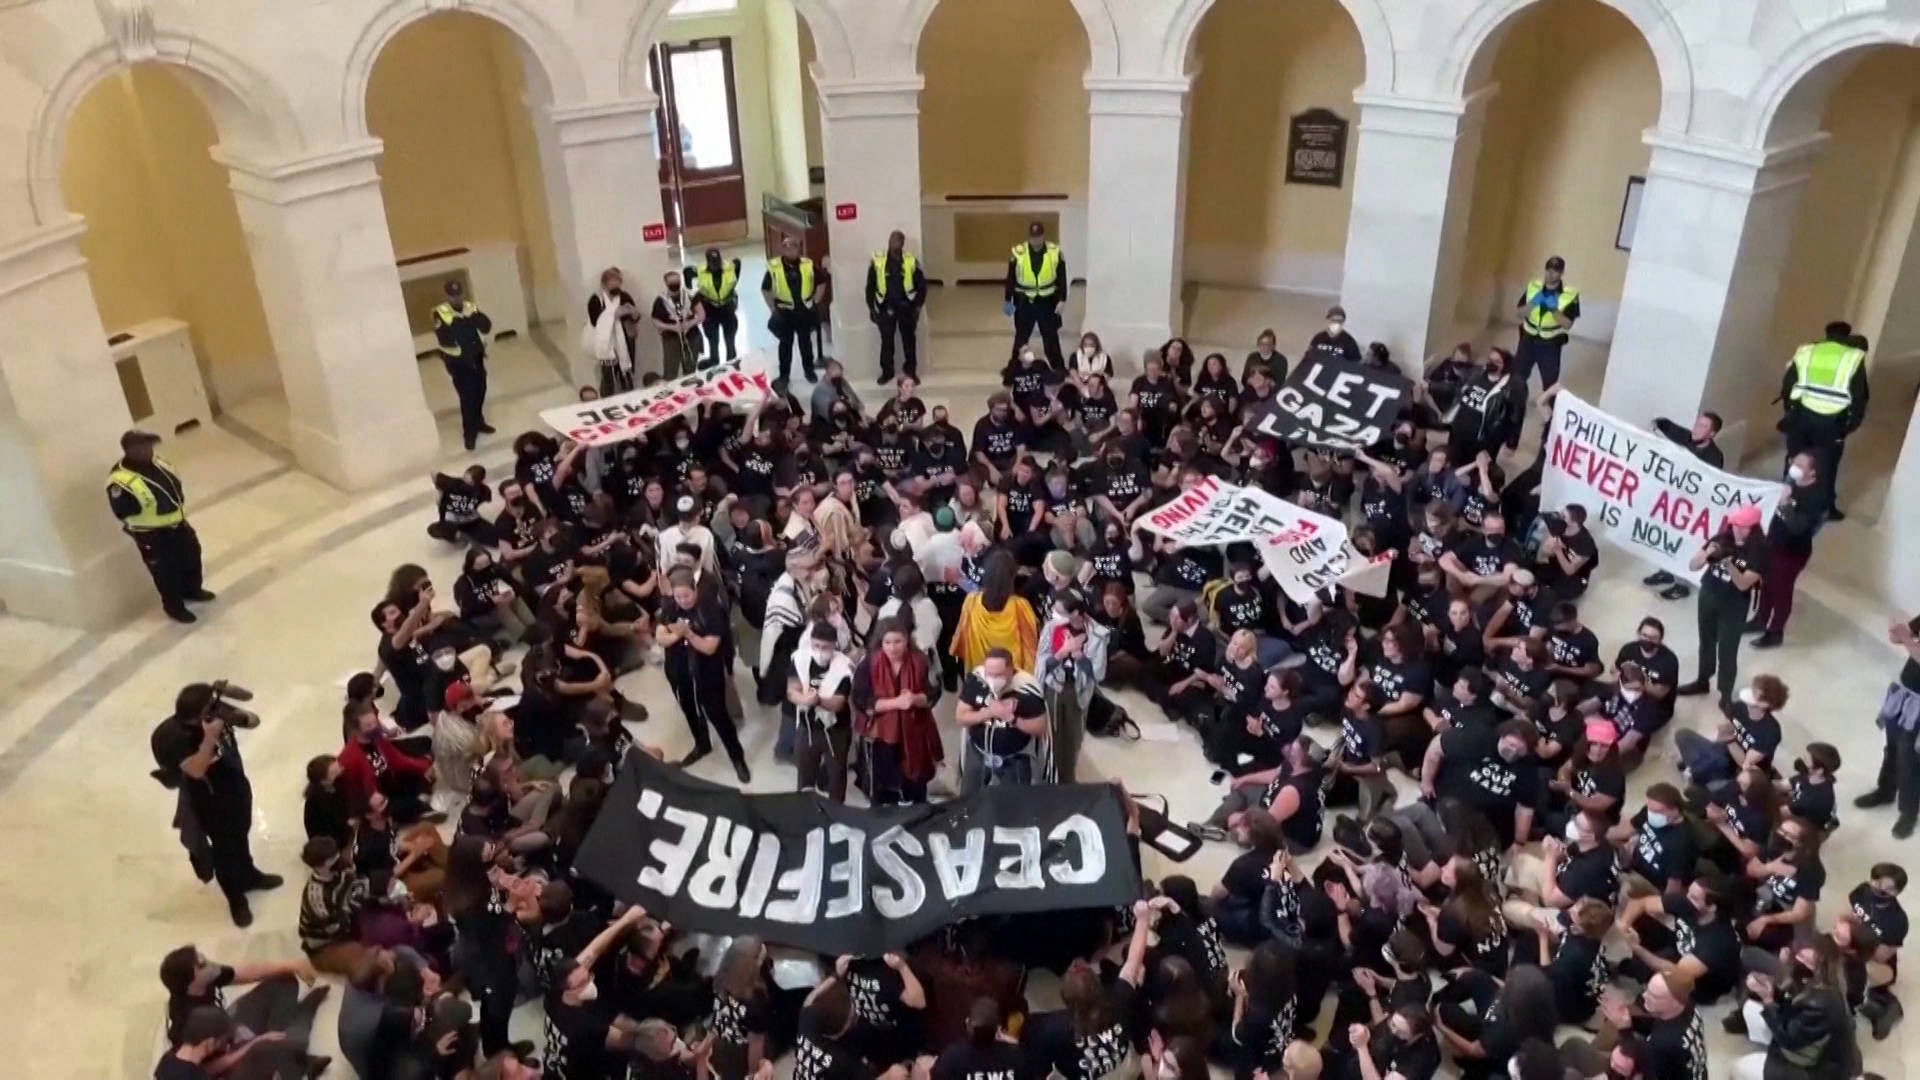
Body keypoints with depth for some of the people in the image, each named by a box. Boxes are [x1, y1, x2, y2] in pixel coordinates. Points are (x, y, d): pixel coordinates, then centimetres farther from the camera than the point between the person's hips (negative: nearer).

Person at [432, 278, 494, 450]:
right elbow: (444, 339, -24)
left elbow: (487, 327, -10)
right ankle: (469, 433, 2)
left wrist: (476, 317, -27)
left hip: (476, 357, 5)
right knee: (467, 397, -7)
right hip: (457, 362, -5)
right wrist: (457, 323, -30)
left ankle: (478, 422, 36)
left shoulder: (471, 307, 1)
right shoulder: (440, 313, -13)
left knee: (480, 392, 15)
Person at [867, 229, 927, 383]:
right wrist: (871, 308, 1)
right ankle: (887, 372, 20)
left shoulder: (911, 261, -4)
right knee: (886, 341, 7)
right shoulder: (878, 261, -5)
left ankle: (911, 371, 22)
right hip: (886, 309, 0)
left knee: (909, 340, 9)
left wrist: (918, 306, -3)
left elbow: (921, 285, 3)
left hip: (906, 308, 0)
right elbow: (870, 286, 3)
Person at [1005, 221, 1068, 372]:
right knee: (1021, 336, 11)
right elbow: (1011, 278, -1)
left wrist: (1062, 300, -6)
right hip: (1025, 302, 0)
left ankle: (1058, 366, 22)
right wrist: (1008, 301, 0)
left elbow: (1061, 278, -1)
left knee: (1051, 336, 10)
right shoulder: (1018, 252, -9)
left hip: (1047, 301, 0)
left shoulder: (1055, 252, -8)